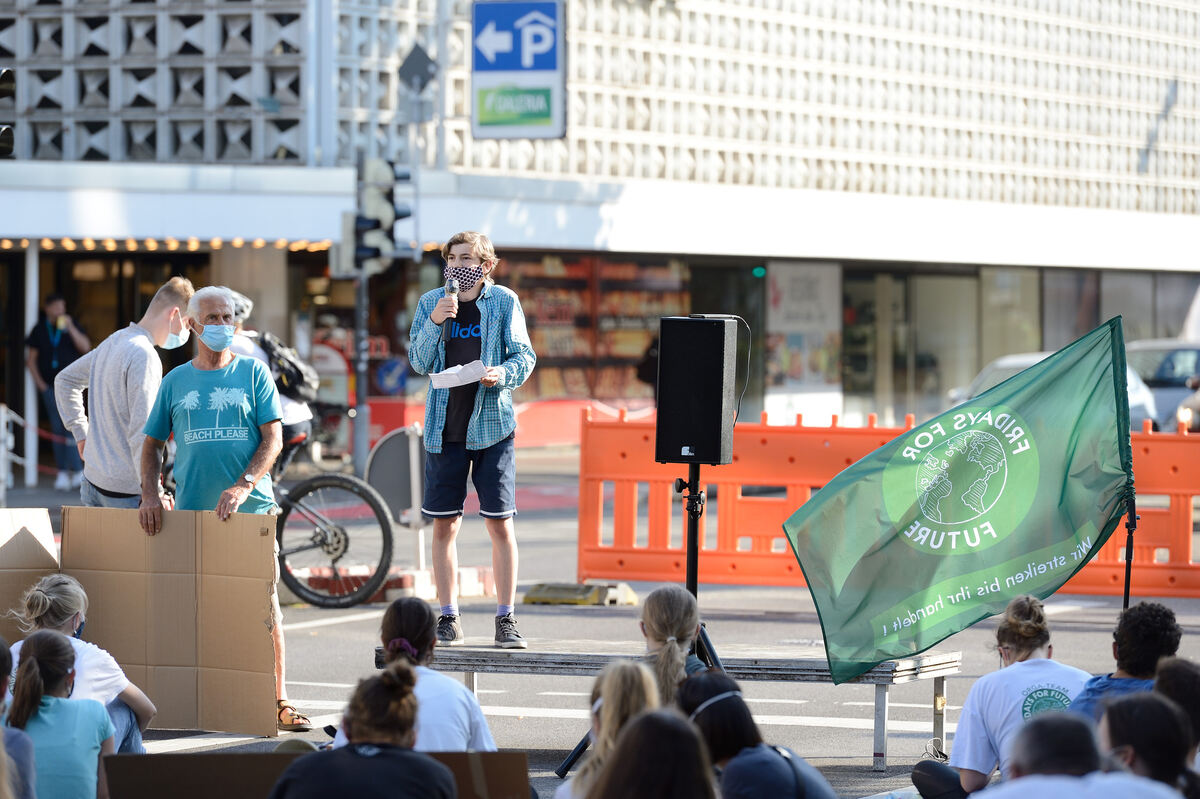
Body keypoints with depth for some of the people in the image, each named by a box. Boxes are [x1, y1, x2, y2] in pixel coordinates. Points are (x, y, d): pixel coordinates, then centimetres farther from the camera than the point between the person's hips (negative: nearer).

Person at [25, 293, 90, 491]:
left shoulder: (71, 326, 5)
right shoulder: (40, 330, 7)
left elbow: (85, 347, -7)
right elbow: (31, 359, 11)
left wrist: (70, 328, -16)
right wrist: (39, 382, 2)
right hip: (49, 385, 2)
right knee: (57, 429, 4)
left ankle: (77, 471, -12)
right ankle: (62, 472, 9)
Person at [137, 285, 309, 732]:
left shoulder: (253, 373, 6)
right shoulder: (176, 381, 12)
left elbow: (272, 440, -1)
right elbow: (153, 444, 16)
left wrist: (243, 485, -15)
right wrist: (149, 494, -1)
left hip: (251, 507, -2)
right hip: (191, 510, 2)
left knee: (265, 604, -5)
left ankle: (277, 699, -1)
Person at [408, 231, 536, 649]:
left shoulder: (504, 301, 1)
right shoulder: (430, 302, 6)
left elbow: (524, 355, 1)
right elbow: (419, 363, 0)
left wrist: (504, 373, -20)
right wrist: (435, 322, -16)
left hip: (491, 422, -2)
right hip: (445, 426, 2)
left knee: (500, 523, -3)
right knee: (444, 525, 4)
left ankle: (506, 619, 3)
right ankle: (449, 620, 11)